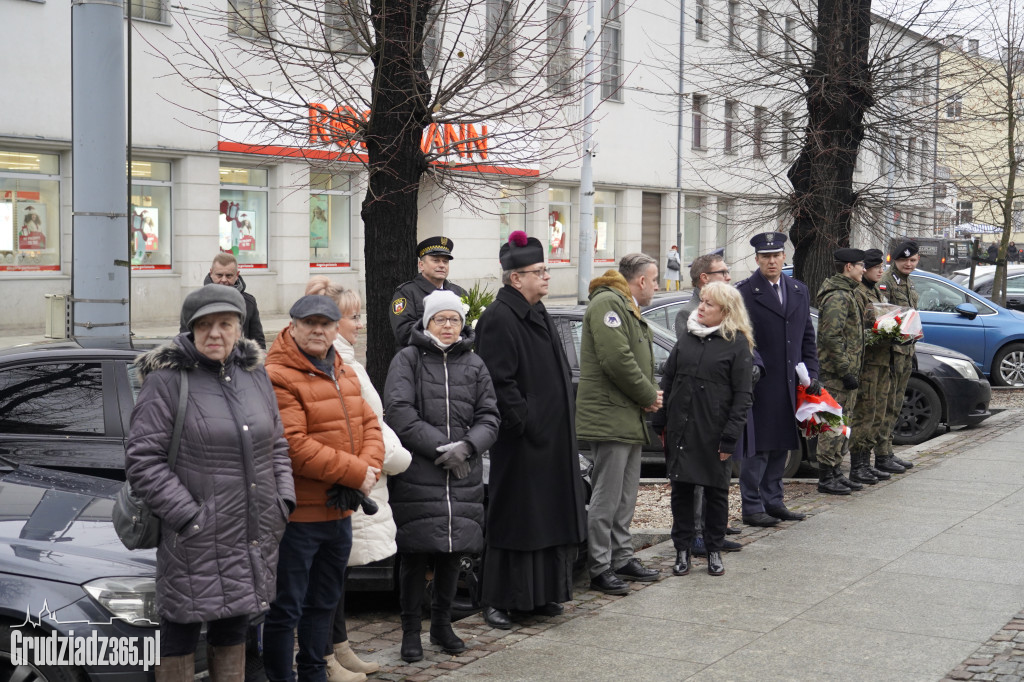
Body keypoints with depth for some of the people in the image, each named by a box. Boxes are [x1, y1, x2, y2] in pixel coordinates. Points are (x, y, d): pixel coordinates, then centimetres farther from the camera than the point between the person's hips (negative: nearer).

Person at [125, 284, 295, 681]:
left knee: (233, 633, 16)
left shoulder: (253, 375, 11)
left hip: (251, 539, 6)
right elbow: (142, 461, -12)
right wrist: (189, 516, -16)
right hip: (194, 543, -6)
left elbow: (277, 445, 19)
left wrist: (283, 500, 6)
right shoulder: (168, 380, -9)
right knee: (180, 634, 1)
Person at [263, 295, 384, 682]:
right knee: (286, 609, 0)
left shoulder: (345, 374, 13)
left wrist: (367, 471, -10)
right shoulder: (278, 377, -16)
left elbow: (370, 426, 11)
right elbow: (294, 447, -24)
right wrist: (355, 473, -20)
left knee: (324, 603, 21)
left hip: (339, 514, 9)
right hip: (296, 516, -9)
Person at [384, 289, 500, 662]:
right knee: (415, 554, -1)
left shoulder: (474, 364, 13)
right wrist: (440, 446, -15)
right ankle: (411, 630, 11)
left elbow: (489, 417, 9)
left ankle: (442, 624, 26)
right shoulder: (408, 359, 0)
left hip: (463, 476, 4)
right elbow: (398, 411, -11)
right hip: (416, 475, -4)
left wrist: (467, 446, -11)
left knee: (453, 551, 10)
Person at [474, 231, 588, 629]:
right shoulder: (498, 319, -14)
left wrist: (563, 425, 18)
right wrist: (526, 424, -21)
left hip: (553, 438, 9)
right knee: (513, 519, -3)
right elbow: (499, 383, -20)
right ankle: (498, 601, 5)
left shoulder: (537, 314, 15)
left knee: (549, 517, 12)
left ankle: (541, 595, 22)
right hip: (521, 441, -9)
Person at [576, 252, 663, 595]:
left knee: (626, 497, 16)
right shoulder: (608, 303, -14)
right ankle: (600, 569, -1)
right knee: (606, 498, -6)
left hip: (629, 418, 11)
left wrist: (650, 393, 5)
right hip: (609, 416, -11)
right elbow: (616, 359, -23)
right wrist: (648, 395, -12)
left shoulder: (629, 309, 21)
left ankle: (622, 558, 25)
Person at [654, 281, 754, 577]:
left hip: (714, 433, -4)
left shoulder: (738, 344, -5)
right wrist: (660, 423, 6)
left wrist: (730, 438, -12)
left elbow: (743, 395, -7)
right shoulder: (686, 338, 9)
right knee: (681, 489, 7)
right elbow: (667, 381, 12)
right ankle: (682, 550, 16)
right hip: (680, 431, 4)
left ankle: (714, 551, 20)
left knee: (716, 491, 7)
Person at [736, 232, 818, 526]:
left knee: (781, 446, 13)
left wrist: (811, 374, 9)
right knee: (758, 447, -2)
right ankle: (752, 507, 5)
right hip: (759, 384, -6)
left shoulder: (799, 291, 13)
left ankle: (773, 501, 24)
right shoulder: (745, 293, -7)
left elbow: (807, 337, 17)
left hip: (790, 385, 6)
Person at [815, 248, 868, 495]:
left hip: (846, 371, 11)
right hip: (836, 373, -11)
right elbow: (831, 337, -23)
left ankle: (836, 473, 21)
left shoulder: (848, 294, 18)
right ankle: (826, 477, -3)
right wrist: (846, 371, -21)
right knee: (833, 424, -7)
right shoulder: (837, 296, -16)